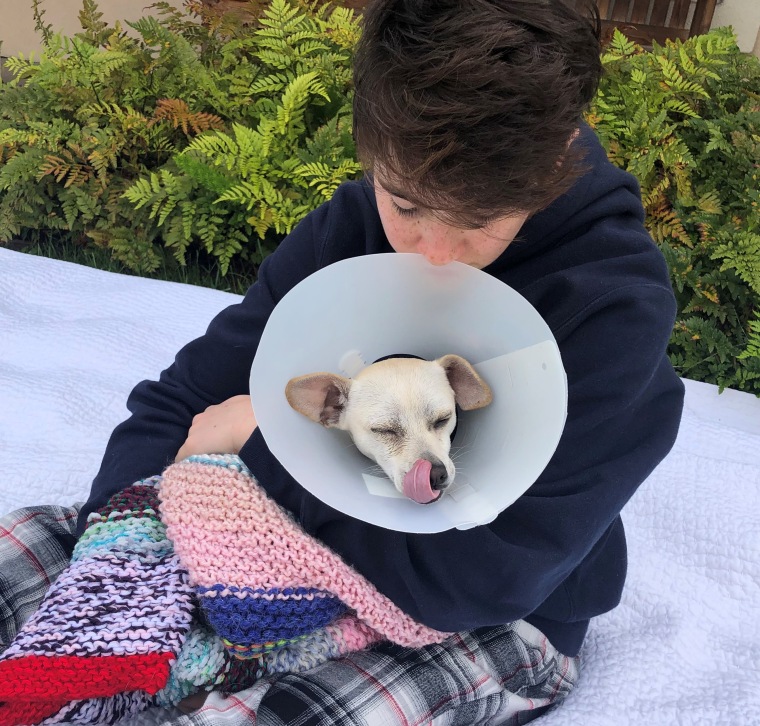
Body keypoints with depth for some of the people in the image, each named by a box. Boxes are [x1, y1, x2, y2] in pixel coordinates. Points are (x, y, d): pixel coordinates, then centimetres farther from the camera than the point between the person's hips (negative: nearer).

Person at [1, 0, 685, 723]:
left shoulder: (614, 314, -25)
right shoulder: (353, 226, -10)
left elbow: (487, 575, -28)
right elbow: (183, 401, -7)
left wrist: (267, 441, -23)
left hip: (499, 622, -2)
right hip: (327, 540, 4)